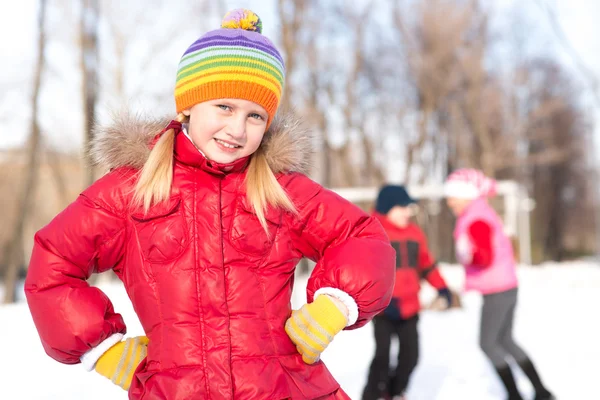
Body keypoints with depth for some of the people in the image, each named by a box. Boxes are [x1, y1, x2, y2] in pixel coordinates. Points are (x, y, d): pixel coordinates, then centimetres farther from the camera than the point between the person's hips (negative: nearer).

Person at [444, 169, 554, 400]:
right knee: (505, 341, 18)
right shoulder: (482, 214, 12)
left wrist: (469, 256, -42)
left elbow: (486, 257, -26)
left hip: (496, 291, -10)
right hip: (507, 286, 10)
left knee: (487, 343, 0)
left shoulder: (476, 221, -18)